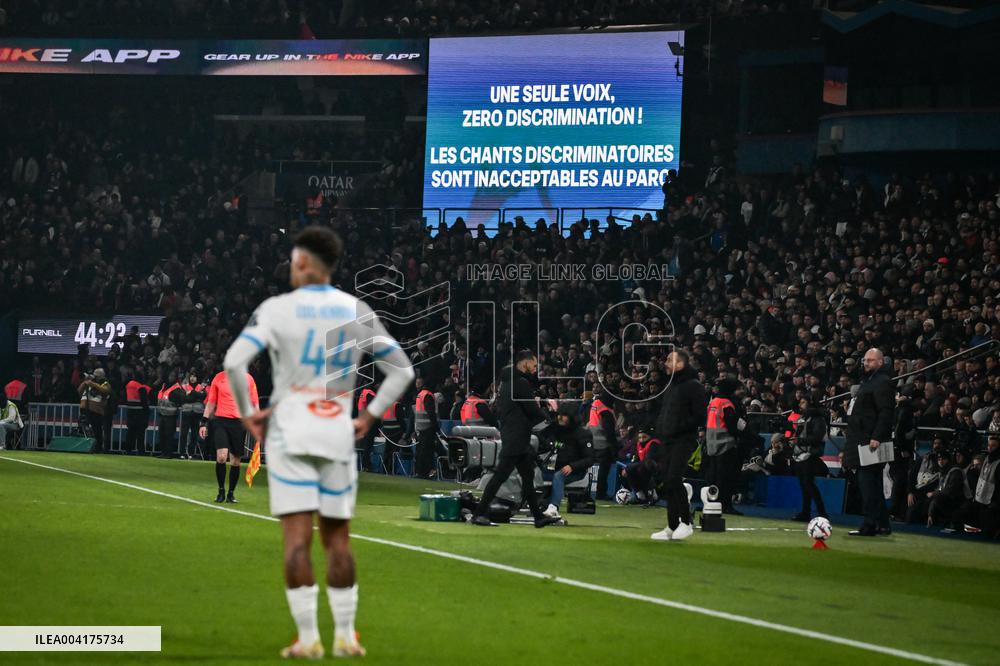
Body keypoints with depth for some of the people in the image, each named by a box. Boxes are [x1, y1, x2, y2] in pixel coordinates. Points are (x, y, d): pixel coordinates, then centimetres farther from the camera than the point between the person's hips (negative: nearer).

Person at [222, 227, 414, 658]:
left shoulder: (277, 309, -5)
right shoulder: (357, 312, 5)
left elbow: (234, 361, -15)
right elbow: (402, 370, 7)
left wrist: (247, 412, -2)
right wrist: (369, 417, 11)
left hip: (291, 435, -3)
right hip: (339, 436, 3)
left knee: (297, 536, -3)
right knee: (337, 537, 11)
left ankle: (307, 638, -6)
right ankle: (345, 636, 12)